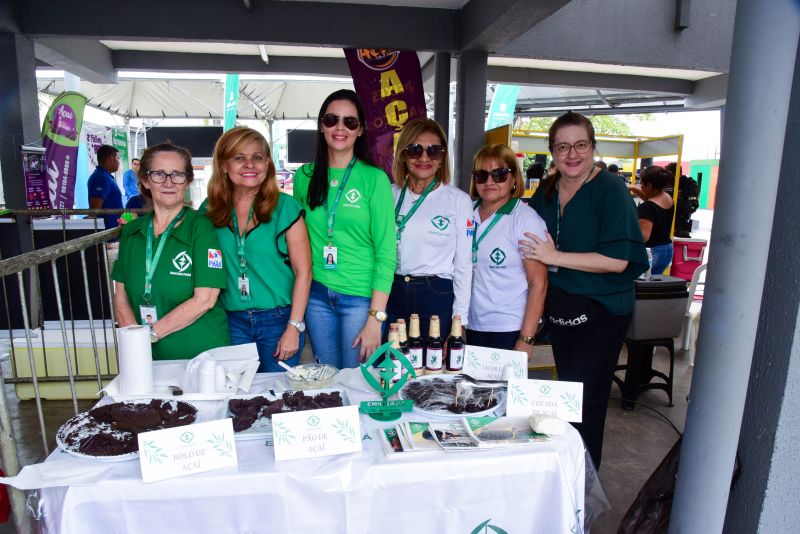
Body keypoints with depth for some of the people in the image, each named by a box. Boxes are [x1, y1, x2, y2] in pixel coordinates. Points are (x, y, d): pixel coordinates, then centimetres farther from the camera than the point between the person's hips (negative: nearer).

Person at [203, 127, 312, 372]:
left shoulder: (285, 207, -7)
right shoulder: (209, 210, 3)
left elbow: (303, 272, -8)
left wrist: (294, 327, -11)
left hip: (278, 319, -2)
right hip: (231, 322, 3)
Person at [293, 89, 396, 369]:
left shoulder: (374, 178, -6)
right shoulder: (304, 177, 5)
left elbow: (386, 252, -9)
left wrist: (376, 318, -13)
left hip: (361, 297, -3)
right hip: (317, 295, 3)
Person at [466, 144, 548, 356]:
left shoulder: (526, 219, -8)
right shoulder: (468, 214, 5)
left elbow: (538, 283, -10)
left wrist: (526, 339, -13)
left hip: (509, 331, -4)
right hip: (471, 327, 4)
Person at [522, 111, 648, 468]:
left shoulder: (610, 190, -13)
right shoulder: (545, 193, 6)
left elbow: (617, 260, -21)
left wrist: (554, 257, -21)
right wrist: (538, 253, -3)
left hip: (600, 314, -6)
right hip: (560, 309, 7)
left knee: (583, 402, -2)